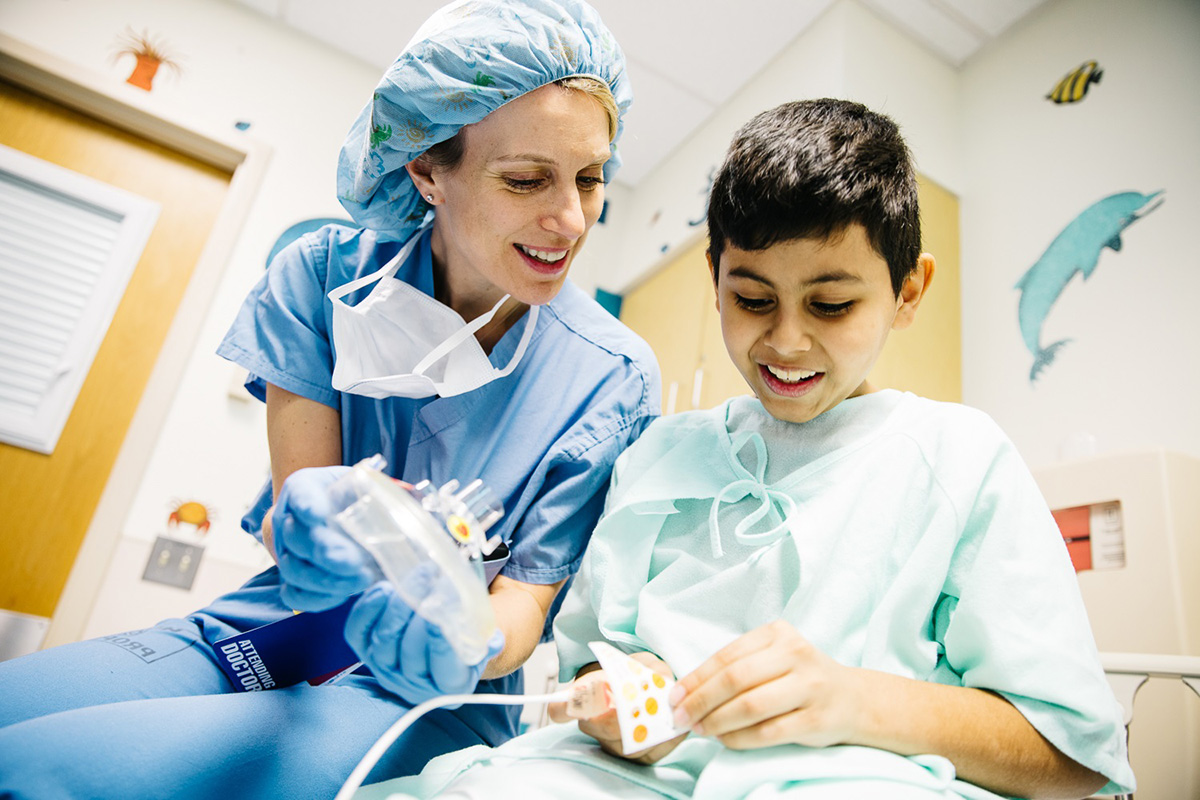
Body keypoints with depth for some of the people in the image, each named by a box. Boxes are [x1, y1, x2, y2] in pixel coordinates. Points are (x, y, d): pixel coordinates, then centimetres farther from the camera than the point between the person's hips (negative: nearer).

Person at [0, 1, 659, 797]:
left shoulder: (616, 380, -13)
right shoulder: (326, 275, -7)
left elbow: (525, 604, -11)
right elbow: (286, 511, -7)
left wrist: (458, 646, -34)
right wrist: (303, 525, -32)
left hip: (425, 702, -3)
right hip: (267, 634, 4)